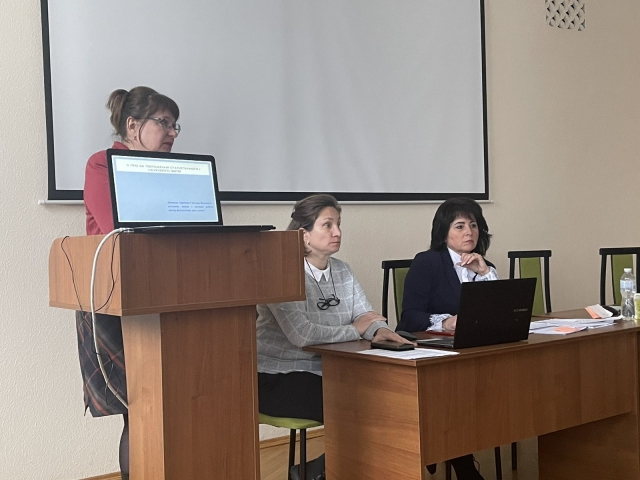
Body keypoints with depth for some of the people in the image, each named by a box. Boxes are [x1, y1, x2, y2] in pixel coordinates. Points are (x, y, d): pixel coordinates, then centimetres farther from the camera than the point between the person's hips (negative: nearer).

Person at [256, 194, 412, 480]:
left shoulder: (342, 271, 9)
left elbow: (366, 316, 5)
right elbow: (301, 334, -28)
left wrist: (379, 330, -20)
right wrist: (355, 330, -15)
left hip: (327, 373, 8)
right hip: (280, 378, -8)